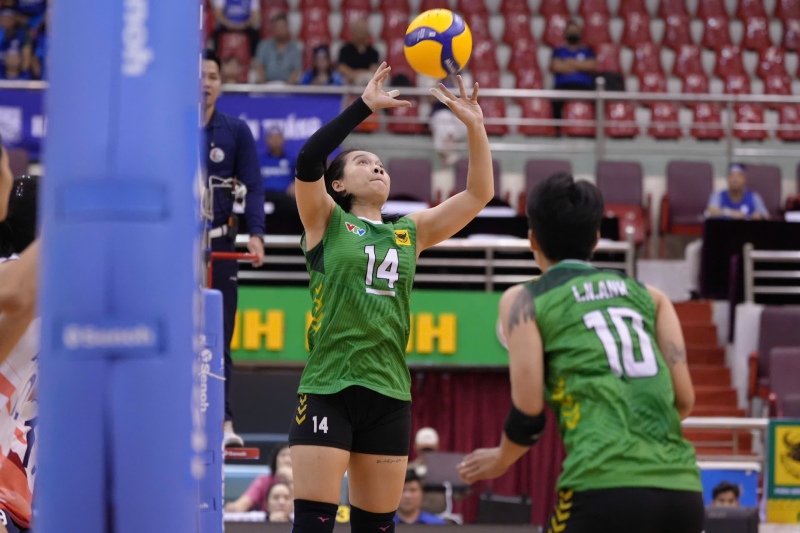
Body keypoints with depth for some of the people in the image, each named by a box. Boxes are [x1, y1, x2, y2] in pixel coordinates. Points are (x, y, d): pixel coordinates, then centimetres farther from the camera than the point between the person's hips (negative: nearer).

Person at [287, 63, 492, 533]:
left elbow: (479, 194, 9)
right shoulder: (326, 223, 4)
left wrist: (475, 126, -1)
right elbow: (308, 160, -14)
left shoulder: (409, 232, 14)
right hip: (328, 389, -4)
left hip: (389, 393, 4)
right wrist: (365, 106, -16)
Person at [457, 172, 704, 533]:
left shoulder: (524, 300, 11)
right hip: (682, 489, 4)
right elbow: (684, 399, 13)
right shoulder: (648, 296, 20)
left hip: (604, 488, -4)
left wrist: (500, 460, 22)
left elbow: (529, 409, 2)